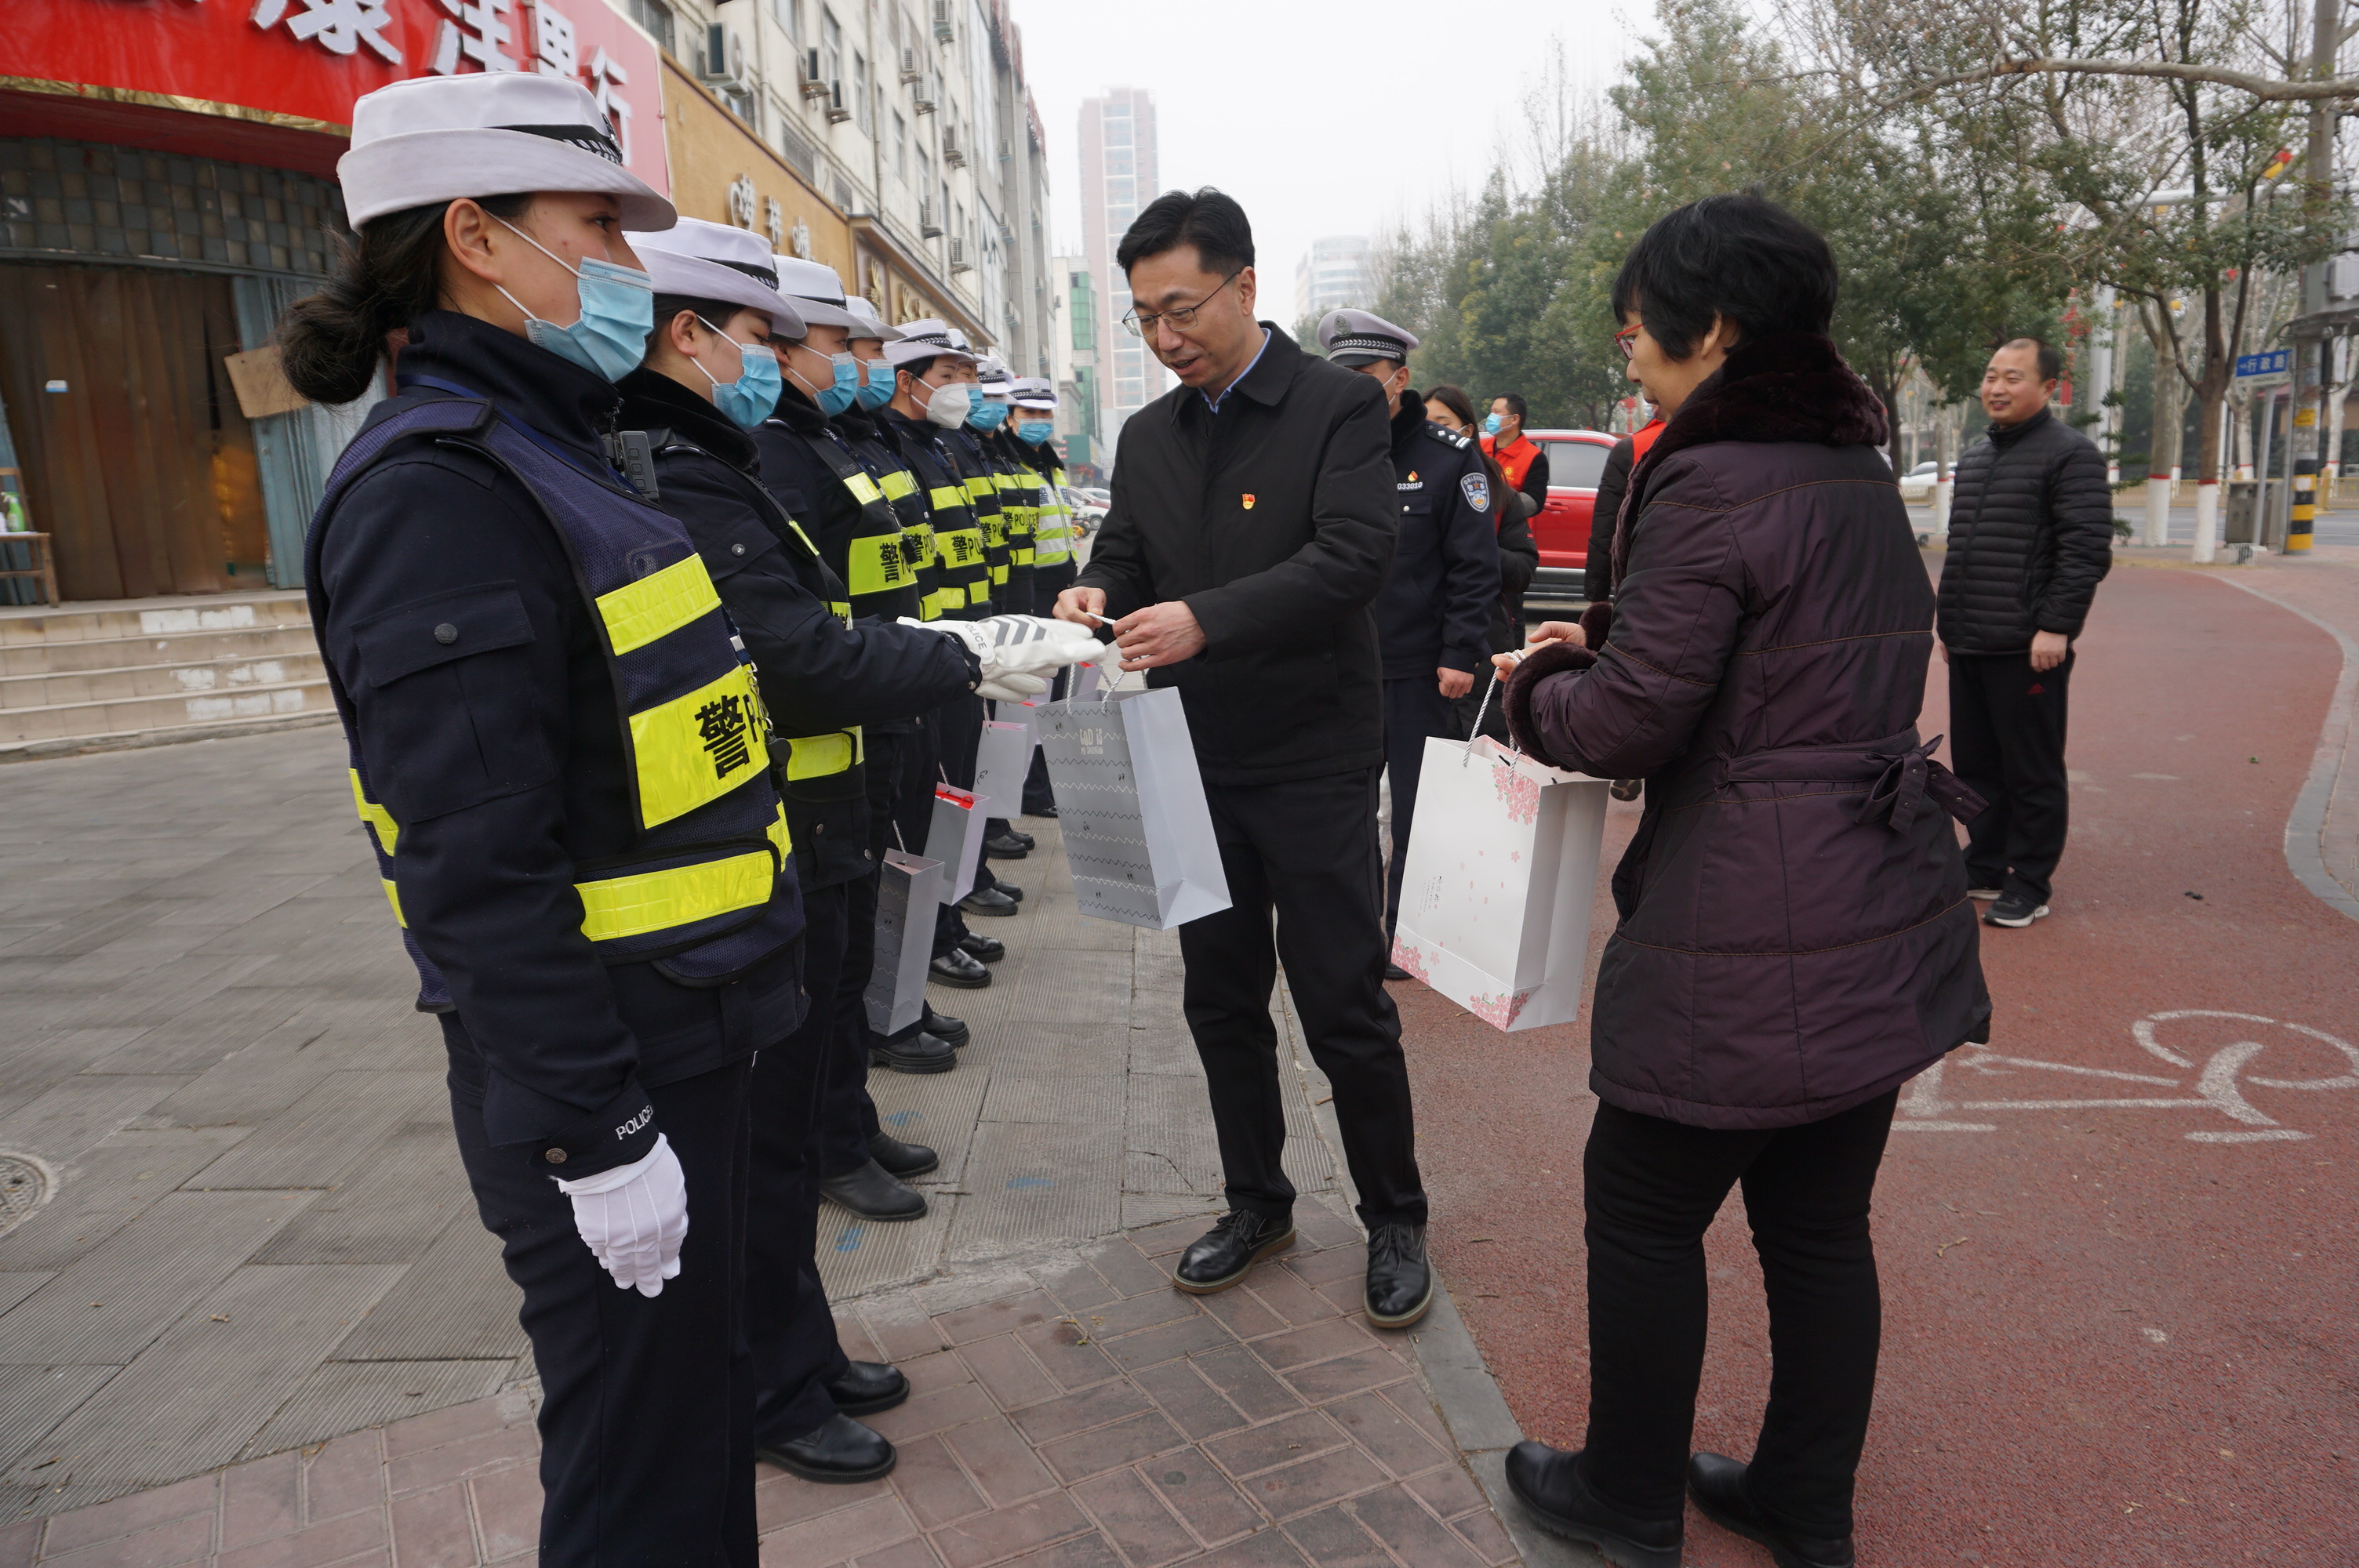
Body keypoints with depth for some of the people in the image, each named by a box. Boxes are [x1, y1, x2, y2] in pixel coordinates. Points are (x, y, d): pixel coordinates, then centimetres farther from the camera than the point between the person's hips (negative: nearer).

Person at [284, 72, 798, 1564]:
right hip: (596, 1069, -9)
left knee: (698, 1398, 24)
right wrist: (597, 1139, -20)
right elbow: (478, 870, -23)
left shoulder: (560, 455, 11)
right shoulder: (439, 488, -19)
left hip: (682, 1036, 9)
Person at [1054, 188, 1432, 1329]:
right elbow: (1124, 552, 14)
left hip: (1312, 760, -6)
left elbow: (1354, 554, -19)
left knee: (1345, 1008, 2)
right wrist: (1097, 592, -12)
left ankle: (1395, 1221, 23)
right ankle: (1258, 1203, 33)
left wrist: (1207, 620, -31)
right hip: (1197, 763, 6)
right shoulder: (1149, 436, 11)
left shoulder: (1341, 406, -7)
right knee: (1221, 1000, 14)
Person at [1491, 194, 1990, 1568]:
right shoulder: (1863, 476, 12)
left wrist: (1537, 690, 4)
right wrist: (1600, 654, 15)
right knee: (1822, 1224, 18)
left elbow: (1629, 722, -17)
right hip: (1880, 919, 9)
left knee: (1643, 1215, 10)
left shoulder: (1708, 487, -16)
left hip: (1751, 939, -9)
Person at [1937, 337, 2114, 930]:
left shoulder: (2069, 454, -7)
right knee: (1976, 766, 14)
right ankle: (1985, 867, 26)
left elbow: (2088, 550, -14)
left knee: (2032, 774, 0)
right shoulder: (1974, 457, 17)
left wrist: (2056, 626, -19)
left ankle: (2030, 886, 9)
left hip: (2027, 648, -8)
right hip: (1968, 646, 8)